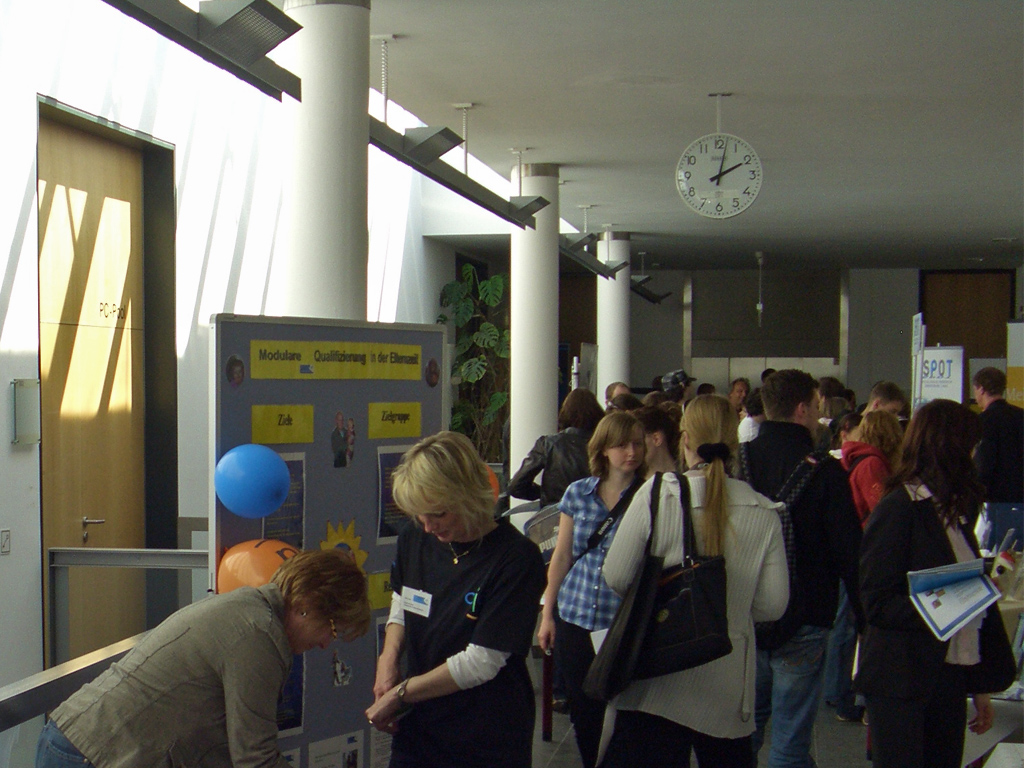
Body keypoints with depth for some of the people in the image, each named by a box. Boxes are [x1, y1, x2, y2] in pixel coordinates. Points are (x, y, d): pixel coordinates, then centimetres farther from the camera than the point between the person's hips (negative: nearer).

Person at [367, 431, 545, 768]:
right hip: (416, 726, 5)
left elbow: (481, 662, -18)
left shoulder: (516, 559, -18)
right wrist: (388, 657, -2)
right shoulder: (414, 541, -1)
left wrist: (399, 694, -11)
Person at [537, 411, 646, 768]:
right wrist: (547, 614, 10)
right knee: (582, 712, 12)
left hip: (624, 622, -3)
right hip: (574, 616, 3)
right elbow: (561, 556, 11)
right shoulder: (578, 493, 5)